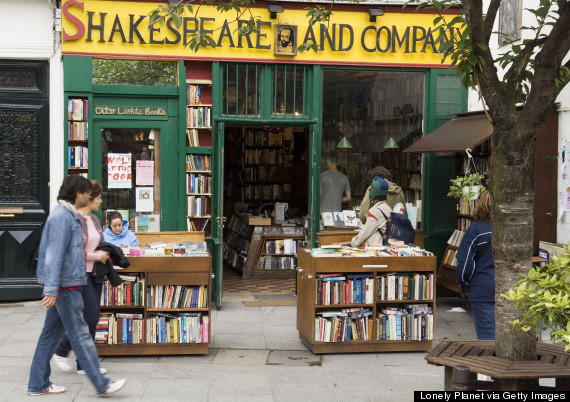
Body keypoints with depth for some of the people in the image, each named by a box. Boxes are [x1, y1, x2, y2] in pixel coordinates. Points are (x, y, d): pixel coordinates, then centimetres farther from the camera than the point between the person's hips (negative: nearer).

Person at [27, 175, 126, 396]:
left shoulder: (69, 215, 16)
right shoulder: (61, 216, -16)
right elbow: (54, 255, -23)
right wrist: (51, 289, -27)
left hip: (65, 285, 10)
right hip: (65, 286, -10)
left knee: (51, 334, 12)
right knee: (80, 336, -4)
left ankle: (38, 384, 19)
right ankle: (101, 384, 2)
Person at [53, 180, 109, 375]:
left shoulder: (94, 220, 13)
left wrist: (104, 254, 6)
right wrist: (97, 256, -14)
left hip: (94, 274, 8)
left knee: (91, 318, 8)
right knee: (91, 317, -10)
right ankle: (61, 352, 8)